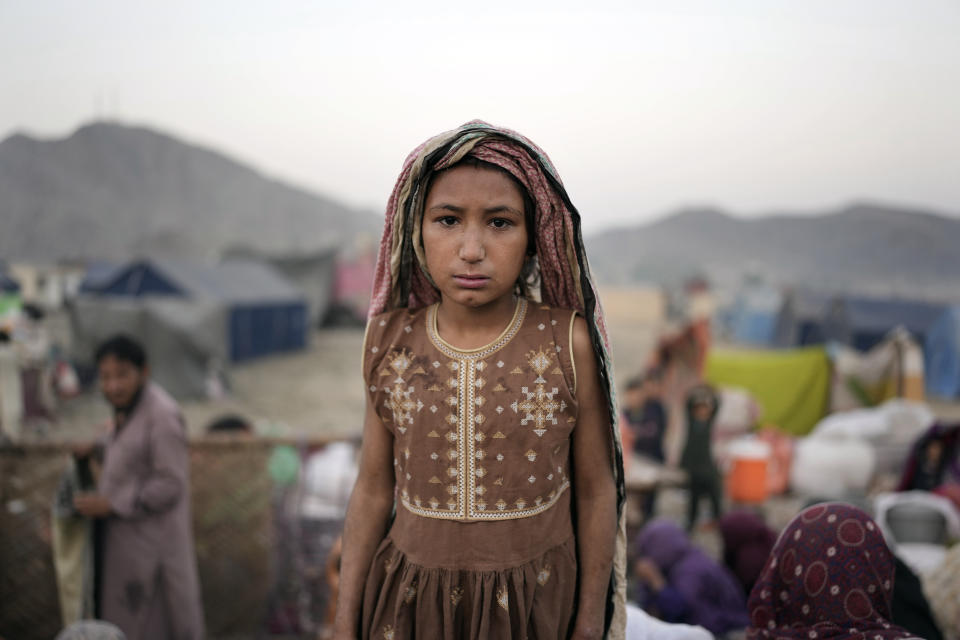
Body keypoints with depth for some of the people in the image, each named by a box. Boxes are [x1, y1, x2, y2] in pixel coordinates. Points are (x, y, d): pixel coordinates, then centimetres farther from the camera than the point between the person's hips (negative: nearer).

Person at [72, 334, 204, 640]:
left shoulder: (162, 414, -25)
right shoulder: (130, 403, 1)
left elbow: (170, 485, -25)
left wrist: (109, 505, -22)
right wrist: (99, 448, 5)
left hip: (151, 538, -9)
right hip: (127, 530, 9)